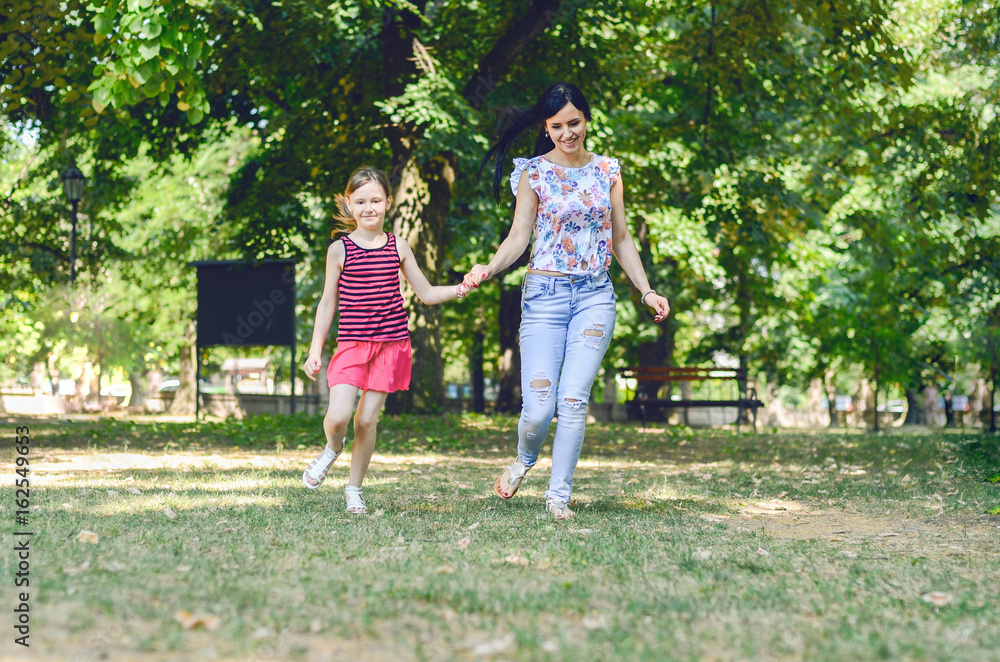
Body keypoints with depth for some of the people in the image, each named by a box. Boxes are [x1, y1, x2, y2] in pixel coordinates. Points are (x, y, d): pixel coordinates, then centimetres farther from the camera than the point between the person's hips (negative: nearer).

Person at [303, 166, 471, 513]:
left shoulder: (398, 247, 5)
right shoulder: (340, 250, 1)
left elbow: (426, 293, 13)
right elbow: (327, 303, 7)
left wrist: (459, 289, -5)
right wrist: (315, 350, 4)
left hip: (391, 344, 1)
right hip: (351, 344, -1)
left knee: (367, 420, 1)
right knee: (338, 416, -15)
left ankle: (354, 488, 19)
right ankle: (333, 447, 22)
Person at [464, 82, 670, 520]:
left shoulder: (607, 171, 9)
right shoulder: (534, 173, 2)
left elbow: (621, 238, 14)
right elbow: (518, 237, -2)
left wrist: (646, 291, 9)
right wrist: (488, 270, -20)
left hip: (595, 295, 2)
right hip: (545, 294, -2)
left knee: (574, 400, -7)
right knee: (538, 407, -7)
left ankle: (559, 495, 6)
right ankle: (524, 460, 27)